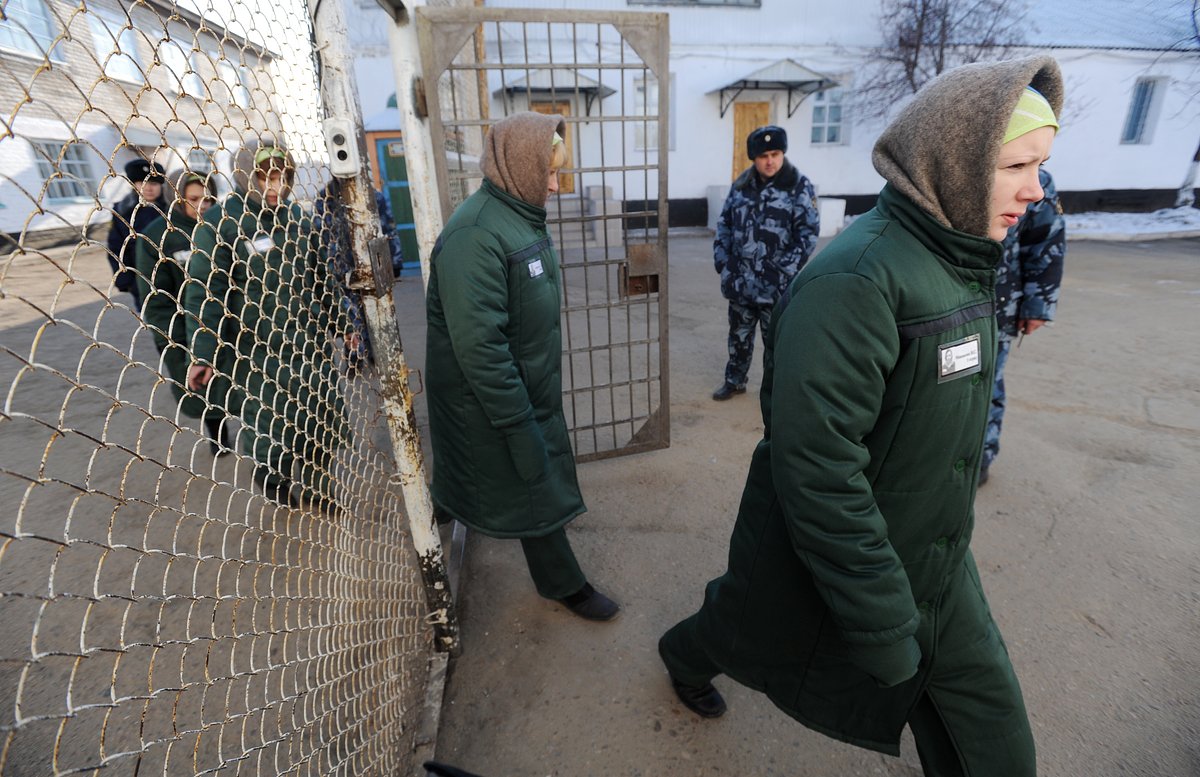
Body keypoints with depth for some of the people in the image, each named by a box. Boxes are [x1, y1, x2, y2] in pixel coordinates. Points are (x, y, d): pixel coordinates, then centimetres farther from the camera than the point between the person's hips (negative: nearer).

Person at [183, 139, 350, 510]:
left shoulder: (296, 217, 7)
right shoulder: (220, 222, -9)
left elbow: (319, 278, 15)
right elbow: (205, 291, -12)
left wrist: (338, 322, 18)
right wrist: (203, 354, -17)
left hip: (309, 342, 5)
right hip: (258, 351, -5)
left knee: (324, 422, 13)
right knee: (268, 426, 5)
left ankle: (319, 488, 33)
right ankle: (277, 487, 30)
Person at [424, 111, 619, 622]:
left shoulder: (522, 216, 6)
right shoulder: (475, 235, -25)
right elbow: (479, 346, -28)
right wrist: (519, 426, -23)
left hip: (531, 387, 9)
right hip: (491, 402, -9)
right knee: (537, 491, 7)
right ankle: (566, 585, 30)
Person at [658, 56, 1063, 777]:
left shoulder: (958, 261, 1)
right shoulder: (856, 280, -30)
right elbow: (815, 466, -32)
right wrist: (883, 628, -24)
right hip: (825, 556, -7)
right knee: (748, 631, 24)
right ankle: (685, 658, 59)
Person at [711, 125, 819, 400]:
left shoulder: (799, 186, -7)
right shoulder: (741, 185, 7)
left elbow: (808, 233, -10)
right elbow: (724, 223, 13)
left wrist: (785, 272, -16)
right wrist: (722, 260, 2)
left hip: (775, 285, -4)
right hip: (740, 282, 4)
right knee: (739, 334, 18)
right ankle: (734, 380, 36)